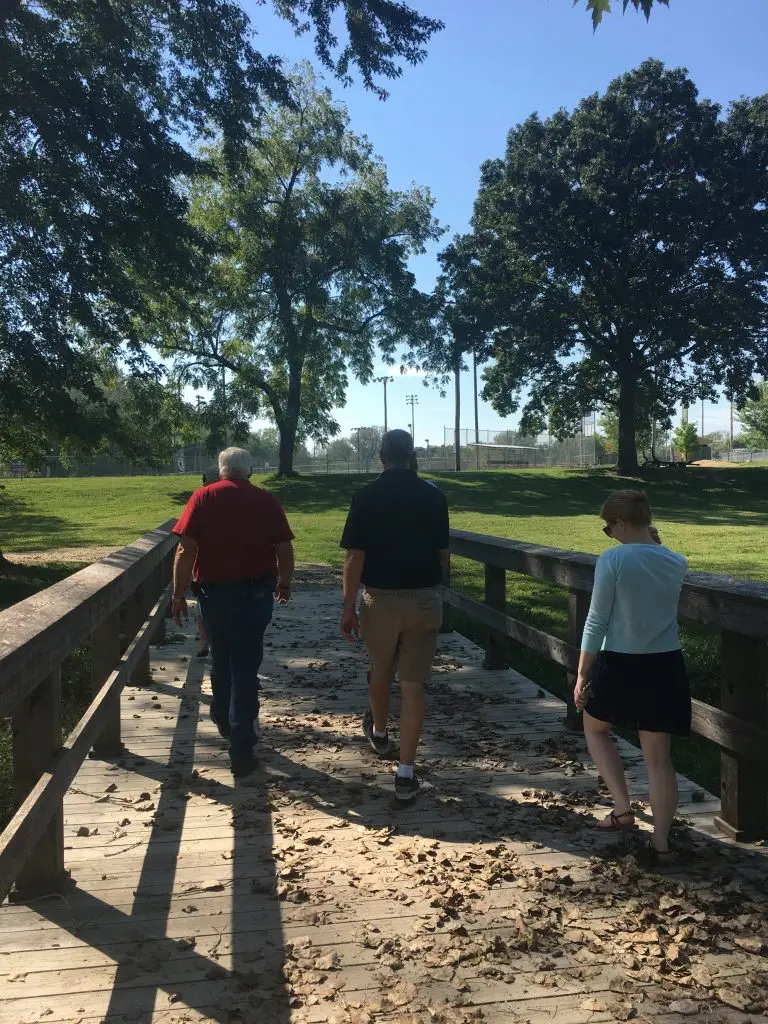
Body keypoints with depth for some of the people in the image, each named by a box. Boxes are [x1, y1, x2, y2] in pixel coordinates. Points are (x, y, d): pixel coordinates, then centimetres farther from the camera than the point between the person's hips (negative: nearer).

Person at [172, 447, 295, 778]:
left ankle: (224, 721, 42)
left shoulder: (204, 497, -3)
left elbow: (185, 550, -9)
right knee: (245, 668, 2)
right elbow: (285, 550, 2)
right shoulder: (266, 500, 0)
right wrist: (284, 584, 18)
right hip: (255, 593, -1)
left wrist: (179, 595, -2)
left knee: (220, 661, 22)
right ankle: (241, 751, 1)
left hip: (214, 593, 1)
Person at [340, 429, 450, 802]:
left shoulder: (366, 496, -7)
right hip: (424, 600, 0)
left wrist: (348, 607, -4)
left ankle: (379, 733, 48)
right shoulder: (433, 496, -2)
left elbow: (354, 558, -10)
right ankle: (406, 773, 4)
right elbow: (443, 554, 4)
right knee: (413, 684, 3)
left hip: (380, 599, 0)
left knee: (379, 673, 22)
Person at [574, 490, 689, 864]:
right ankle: (660, 841, 14)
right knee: (658, 756, 11)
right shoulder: (676, 563, -1)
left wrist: (582, 675, -5)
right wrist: (655, 545, 12)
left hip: (620, 665, -4)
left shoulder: (612, 561, -15)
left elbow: (597, 623, -12)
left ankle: (623, 809, 16)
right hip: (665, 666, 4)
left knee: (595, 728, 24)